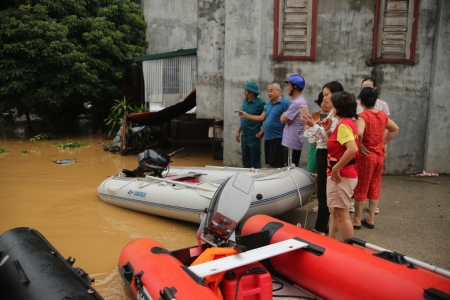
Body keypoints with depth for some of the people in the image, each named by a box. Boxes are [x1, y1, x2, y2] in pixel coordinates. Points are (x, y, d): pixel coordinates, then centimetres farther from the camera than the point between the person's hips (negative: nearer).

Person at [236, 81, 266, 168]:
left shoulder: (260, 103, -14)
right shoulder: (245, 101, 9)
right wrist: (238, 131, 14)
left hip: (254, 136, -7)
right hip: (244, 135, 7)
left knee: (255, 161, 4)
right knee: (245, 160, 15)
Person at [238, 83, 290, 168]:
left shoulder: (285, 103, -11)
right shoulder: (269, 103, 15)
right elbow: (262, 118, 17)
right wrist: (246, 115, 13)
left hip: (278, 138, -8)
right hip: (268, 137, 8)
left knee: (276, 166, -4)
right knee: (270, 165, 13)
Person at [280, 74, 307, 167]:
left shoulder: (297, 103, -19)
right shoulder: (301, 100, 14)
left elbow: (283, 120, -15)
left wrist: (283, 114, 4)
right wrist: (285, 115, 1)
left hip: (291, 143, -10)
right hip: (295, 142, 10)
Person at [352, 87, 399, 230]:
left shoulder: (363, 116, -16)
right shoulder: (383, 115, 6)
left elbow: (359, 133, -34)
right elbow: (395, 129, 20)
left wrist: (359, 145, -18)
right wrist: (384, 142, 14)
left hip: (365, 155, -6)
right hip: (379, 155, 6)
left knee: (361, 188, 4)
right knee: (375, 187, 13)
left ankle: (357, 220, 14)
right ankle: (370, 219, 22)